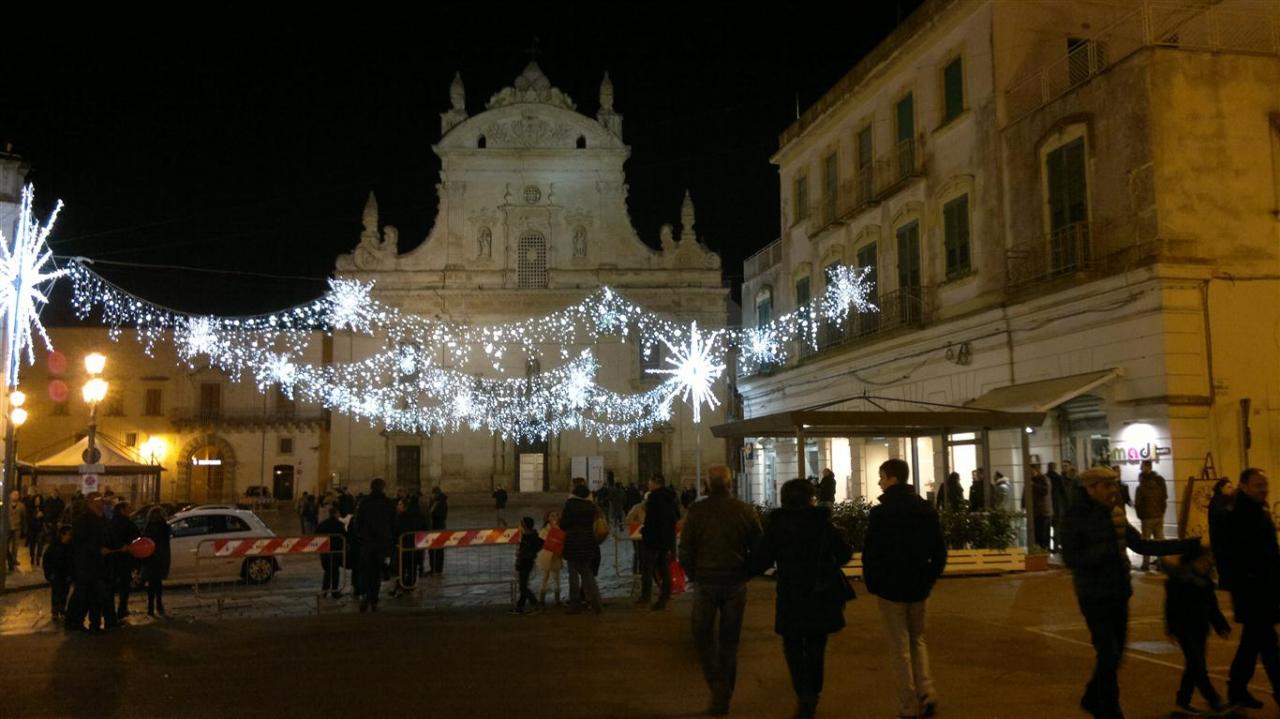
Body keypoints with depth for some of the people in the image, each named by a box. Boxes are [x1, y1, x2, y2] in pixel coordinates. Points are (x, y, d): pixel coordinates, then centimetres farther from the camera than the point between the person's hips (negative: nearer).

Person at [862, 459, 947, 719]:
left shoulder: (880, 512, -14)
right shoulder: (926, 509, 2)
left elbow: (870, 553, -14)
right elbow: (940, 551, 4)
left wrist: (872, 584, 1)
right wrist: (929, 579, 13)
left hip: (890, 587, -4)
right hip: (919, 587, 4)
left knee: (900, 646, 5)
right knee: (917, 640, 20)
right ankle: (926, 692, 5)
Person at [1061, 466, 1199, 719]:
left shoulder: (1114, 515, 6)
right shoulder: (1076, 517, -12)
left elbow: (1143, 545, 8)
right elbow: (1071, 558, -18)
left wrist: (1189, 545, 4)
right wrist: (1108, 549, -24)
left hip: (1119, 594, 7)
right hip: (1094, 596, -7)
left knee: (1114, 654, 14)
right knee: (1108, 654, -6)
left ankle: (1092, 699, 34)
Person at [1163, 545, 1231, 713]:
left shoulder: (1206, 582, 9)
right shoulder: (1177, 580, -13)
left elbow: (1212, 608, 17)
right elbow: (1171, 607, -14)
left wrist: (1221, 626, 13)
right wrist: (1172, 630, -18)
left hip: (1200, 629, 8)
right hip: (1185, 629, -8)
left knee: (1193, 666, 11)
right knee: (1198, 666, -10)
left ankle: (1182, 700, 20)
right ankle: (1214, 702, -10)